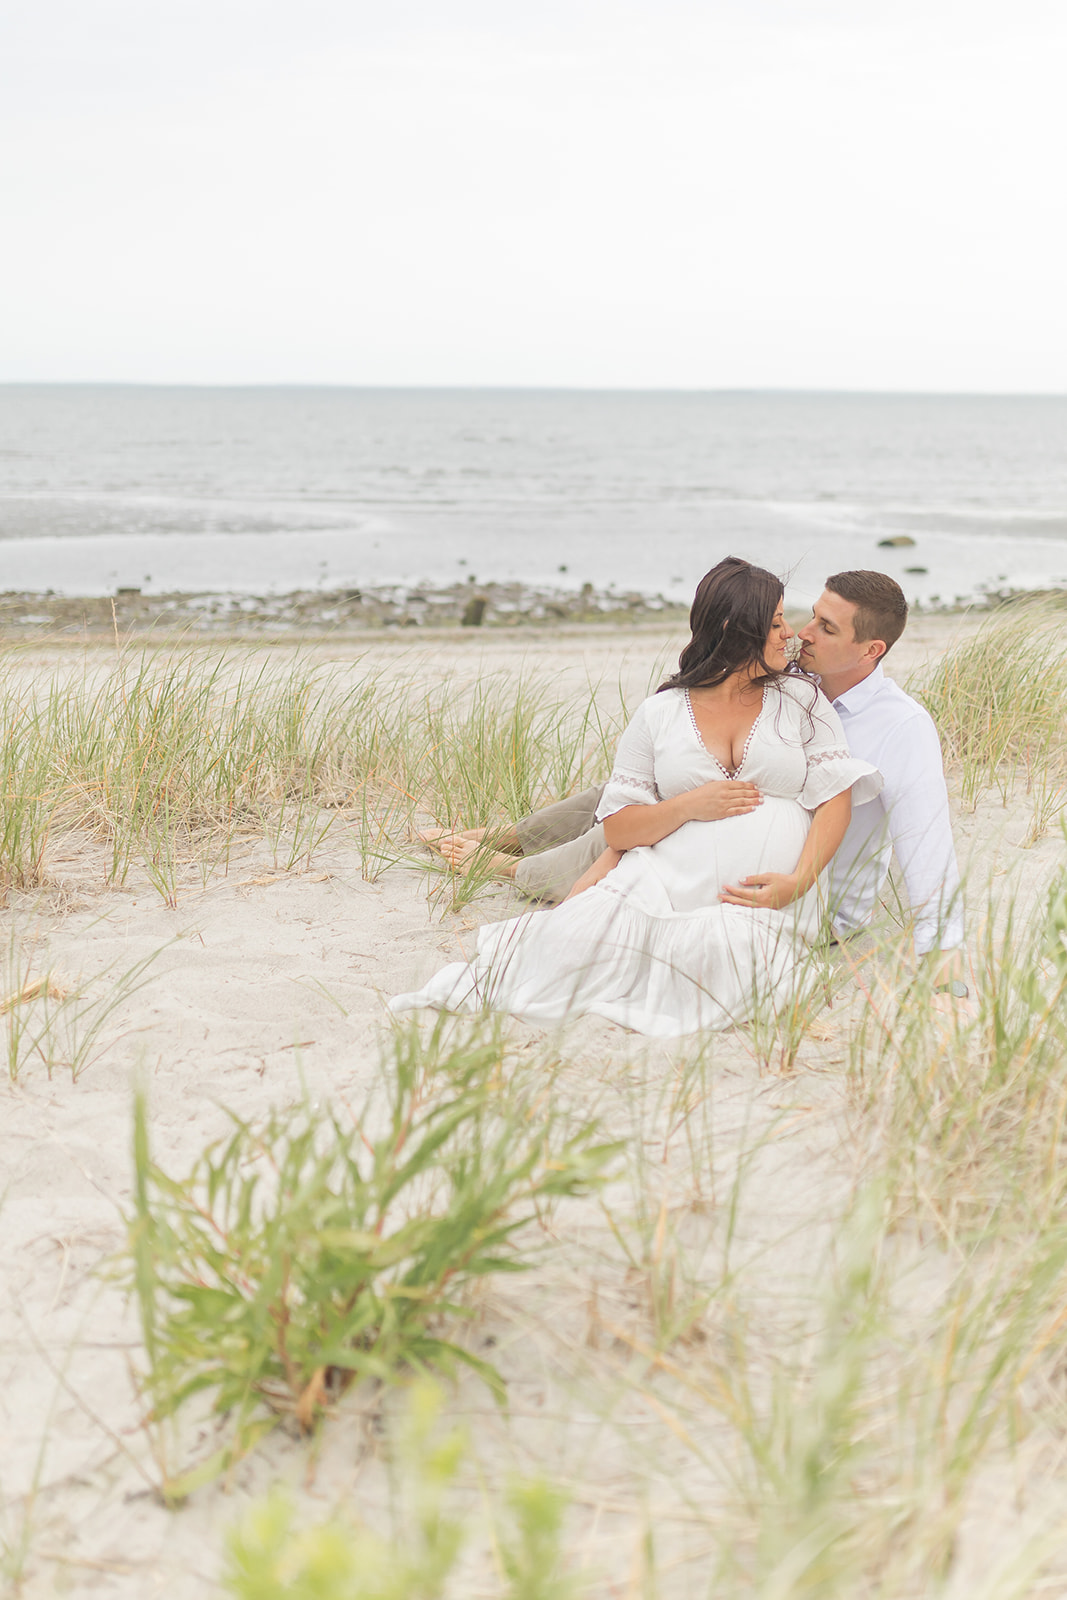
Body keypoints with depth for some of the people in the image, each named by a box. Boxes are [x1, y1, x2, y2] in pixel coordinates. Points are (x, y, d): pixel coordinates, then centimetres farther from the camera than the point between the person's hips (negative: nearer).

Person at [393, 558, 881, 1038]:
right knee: (585, 935, -32)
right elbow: (617, 828, 9)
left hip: (760, 900, 0)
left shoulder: (802, 700, 14)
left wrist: (798, 882, -11)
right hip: (663, 883, 0)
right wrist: (689, 806, -8)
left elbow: (835, 799, 5)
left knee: (713, 953, -36)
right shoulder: (659, 714, 12)